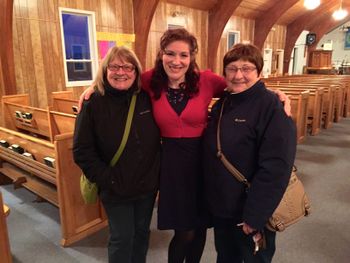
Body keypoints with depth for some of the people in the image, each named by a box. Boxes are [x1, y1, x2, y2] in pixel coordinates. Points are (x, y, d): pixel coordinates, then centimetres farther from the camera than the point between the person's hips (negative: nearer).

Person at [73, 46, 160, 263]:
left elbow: (158, 138, 7)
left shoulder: (147, 98, -5)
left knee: (142, 232, 22)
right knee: (122, 239, 12)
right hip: (116, 189, -3)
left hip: (148, 185, 4)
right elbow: (82, 151, -11)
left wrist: (156, 173, -2)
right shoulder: (93, 104, -12)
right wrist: (106, 179, -17)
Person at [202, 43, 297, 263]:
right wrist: (213, 198, 9)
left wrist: (254, 217, -21)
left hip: (249, 213, -6)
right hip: (220, 208, 6)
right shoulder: (222, 104, 5)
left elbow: (276, 168, -23)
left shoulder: (272, 107, -18)